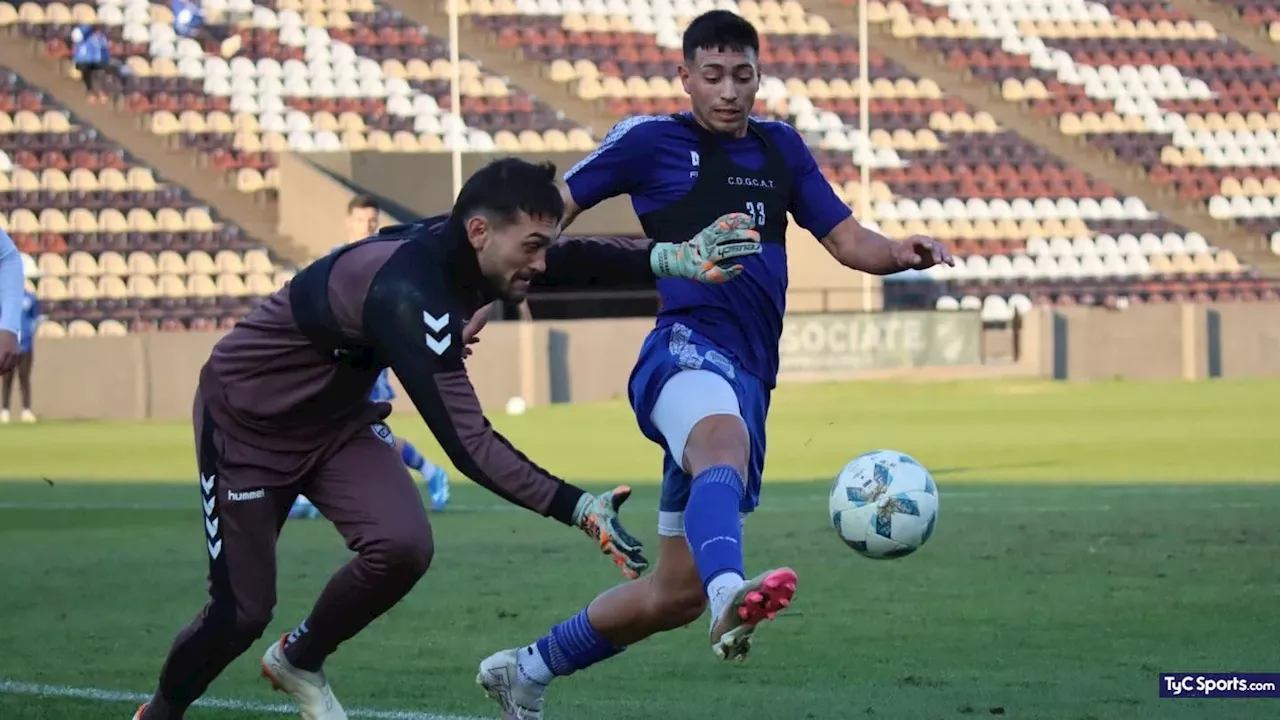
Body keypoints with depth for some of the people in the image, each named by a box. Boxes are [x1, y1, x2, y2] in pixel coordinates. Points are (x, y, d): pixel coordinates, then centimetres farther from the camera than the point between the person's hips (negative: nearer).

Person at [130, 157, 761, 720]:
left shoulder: (463, 250, -15)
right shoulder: (409, 295, -39)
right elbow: (467, 444, -42)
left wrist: (674, 258, -38)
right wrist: (577, 508, -46)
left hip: (334, 418, 7)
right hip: (246, 419, -7)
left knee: (402, 547, -15)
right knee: (241, 611, -3)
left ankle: (298, 661, 11)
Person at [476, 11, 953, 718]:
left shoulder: (781, 148, 21)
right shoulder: (650, 141, 7)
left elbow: (848, 241, 18)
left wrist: (900, 253, -3)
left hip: (749, 380, 7)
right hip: (688, 348, -7)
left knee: (676, 594, 9)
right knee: (723, 443, -44)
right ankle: (731, 595, -74)